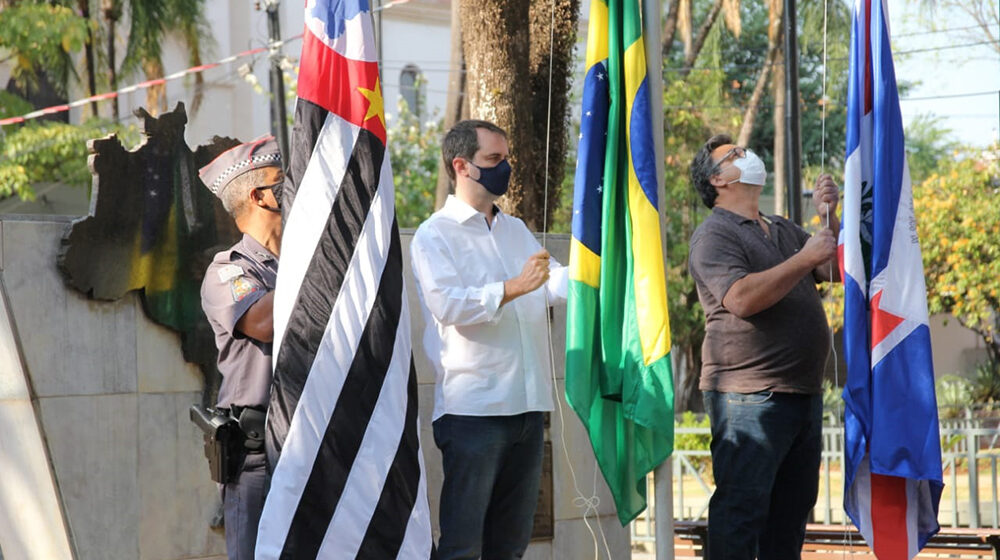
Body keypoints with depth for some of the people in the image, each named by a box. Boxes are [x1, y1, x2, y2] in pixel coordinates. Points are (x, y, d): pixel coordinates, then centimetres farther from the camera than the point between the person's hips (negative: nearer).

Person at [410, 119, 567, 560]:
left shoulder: (515, 230, 20)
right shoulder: (434, 235, -1)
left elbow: (557, 284, 9)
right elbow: (448, 305, -15)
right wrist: (514, 288, -22)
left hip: (527, 406, 7)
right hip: (472, 406, -7)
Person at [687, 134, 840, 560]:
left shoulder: (784, 231, 21)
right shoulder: (714, 235, -5)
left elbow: (838, 270, 18)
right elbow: (742, 298, -21)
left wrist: (829, 218, 5)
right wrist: (804, 259, -18)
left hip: (804, 393, 8)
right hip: (749, 397, -8)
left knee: (791, 511, 11)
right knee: (741, 508, -11)